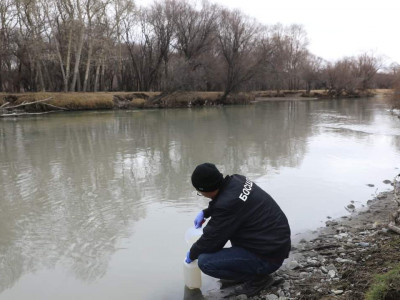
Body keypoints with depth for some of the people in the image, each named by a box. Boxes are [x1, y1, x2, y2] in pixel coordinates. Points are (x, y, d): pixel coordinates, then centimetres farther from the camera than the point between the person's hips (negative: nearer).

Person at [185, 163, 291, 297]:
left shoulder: (227, 205, -27)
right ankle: (242, 269, 21)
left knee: (205, 262, -16)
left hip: (269, 257, -9)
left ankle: (258, 277, 0)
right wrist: (205, 213, 19)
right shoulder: (236, 180, -4)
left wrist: (192, 254, 6)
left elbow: (210, 241, -13)